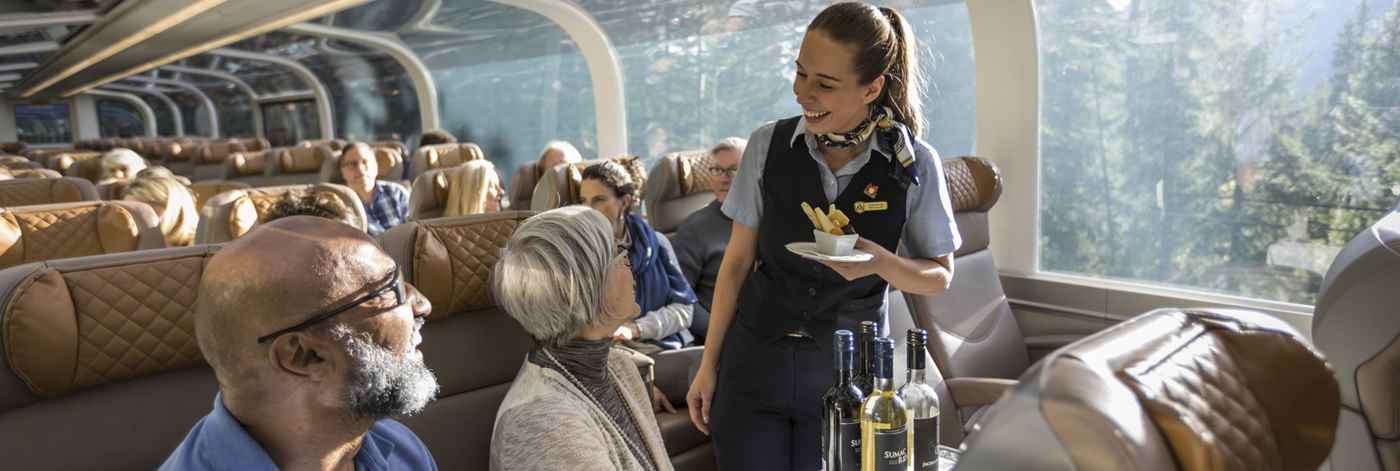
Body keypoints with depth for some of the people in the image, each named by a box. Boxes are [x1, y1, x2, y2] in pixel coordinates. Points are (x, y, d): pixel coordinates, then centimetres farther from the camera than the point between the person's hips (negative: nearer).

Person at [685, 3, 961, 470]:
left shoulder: (914, 164, -9)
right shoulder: (768, 145, -6)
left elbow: (938, 277, 1)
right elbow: (738, 259, 1)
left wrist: (880, 260, -21)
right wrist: (709, 364, 3)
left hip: (849, 370, -1)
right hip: (755, 361, 1)